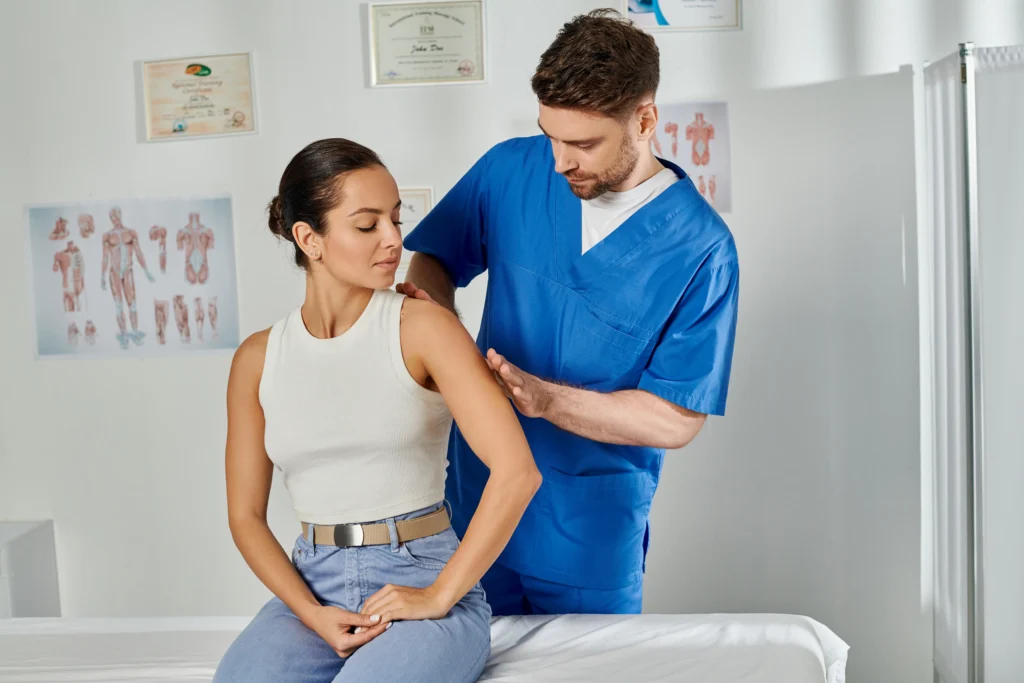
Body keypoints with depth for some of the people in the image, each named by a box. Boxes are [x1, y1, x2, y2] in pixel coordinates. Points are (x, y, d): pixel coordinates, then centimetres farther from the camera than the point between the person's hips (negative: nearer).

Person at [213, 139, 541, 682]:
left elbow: (517, 470, -15)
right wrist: (312, 612, -7)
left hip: (421, 578, -2)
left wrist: (439, 596, -12)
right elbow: (246, 515, 8)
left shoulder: (422, 329, -6)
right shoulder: (258, 359, 5)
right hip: (312, 587, 3)